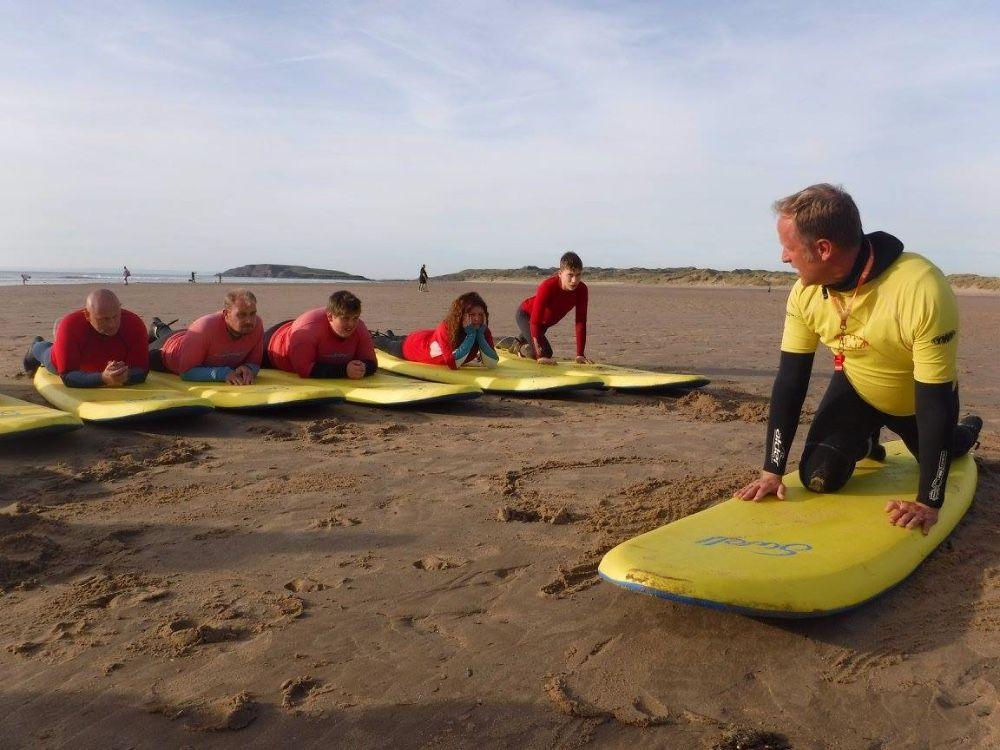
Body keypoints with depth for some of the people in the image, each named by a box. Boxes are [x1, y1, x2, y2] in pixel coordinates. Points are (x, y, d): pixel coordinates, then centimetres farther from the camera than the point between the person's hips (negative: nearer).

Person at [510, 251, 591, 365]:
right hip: (525, 314, -6)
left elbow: (581, 322, -25)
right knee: (545, 352, -23)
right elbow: (535, 321, -41)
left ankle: (518, 345, 56)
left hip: (546, 322, 6)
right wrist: (540, 356, -46)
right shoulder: (548, 287, -41)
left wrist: (580, 354, -30)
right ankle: (521, 349, 8)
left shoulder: (581, 290, -28)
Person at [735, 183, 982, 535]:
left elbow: (936, 401, -34)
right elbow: (789, 382, -19)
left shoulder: (923, 291, -39)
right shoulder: (806, 294, -24)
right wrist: (772, 471, -22)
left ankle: (966, 431, 53)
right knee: (819, 477, -13)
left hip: (920, 400, -2)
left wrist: (928, 502, -31)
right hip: (855, 390, 2)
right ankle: (864, 442, 22)